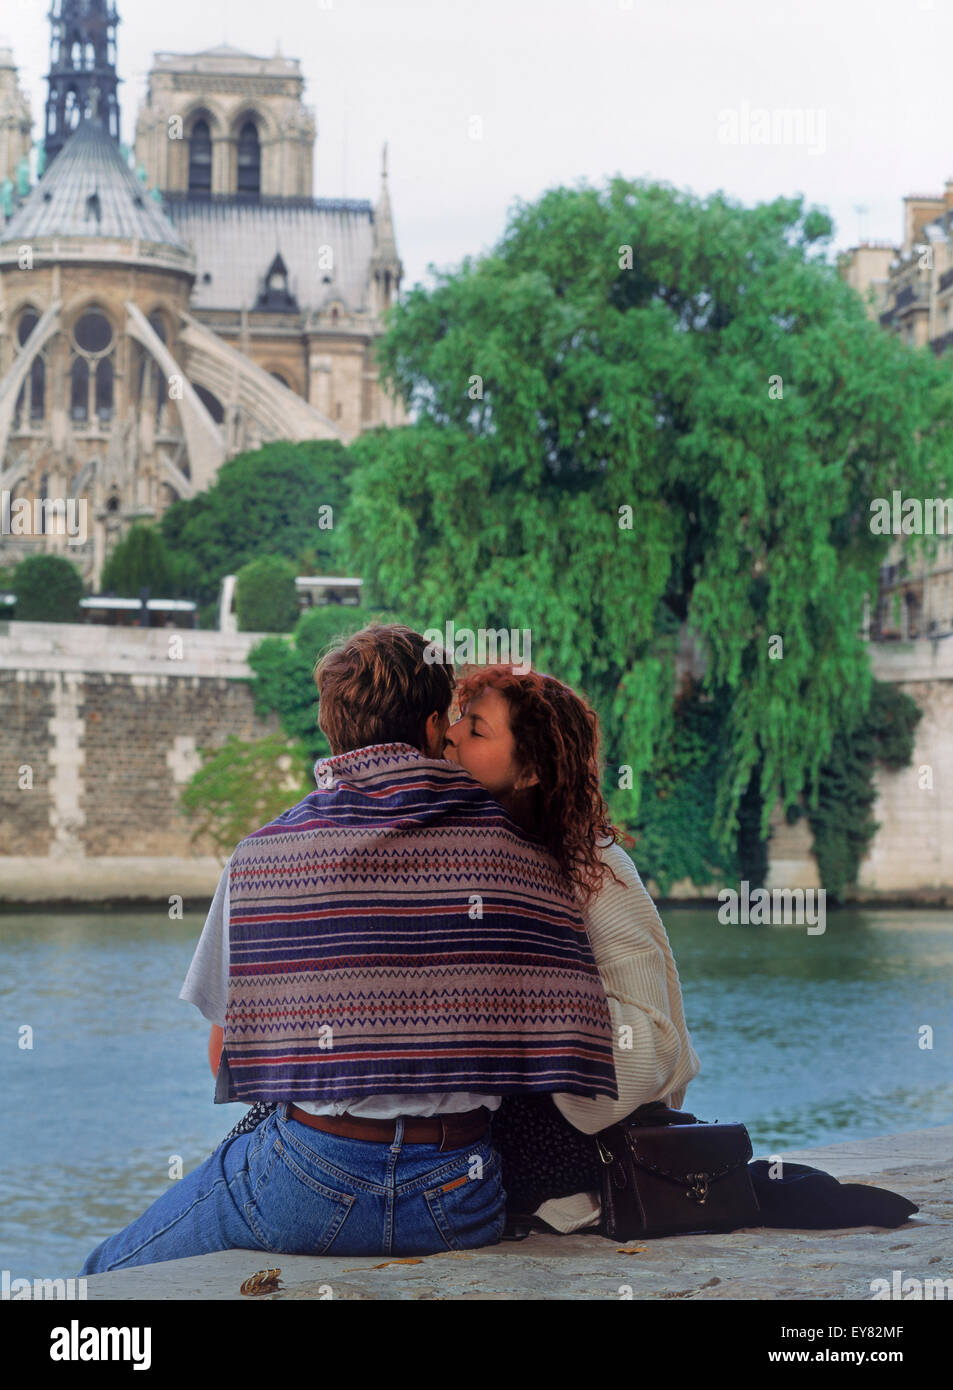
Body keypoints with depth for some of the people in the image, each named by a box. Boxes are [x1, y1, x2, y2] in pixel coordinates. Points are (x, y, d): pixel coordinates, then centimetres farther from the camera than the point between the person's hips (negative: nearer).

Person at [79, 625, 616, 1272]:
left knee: (112, 1275, 20)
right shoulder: (520, 851, 4)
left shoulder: (259, 856, 1)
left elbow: (224, 1057, 7)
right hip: (461, 1206, 3)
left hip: (309, 1191, -3)